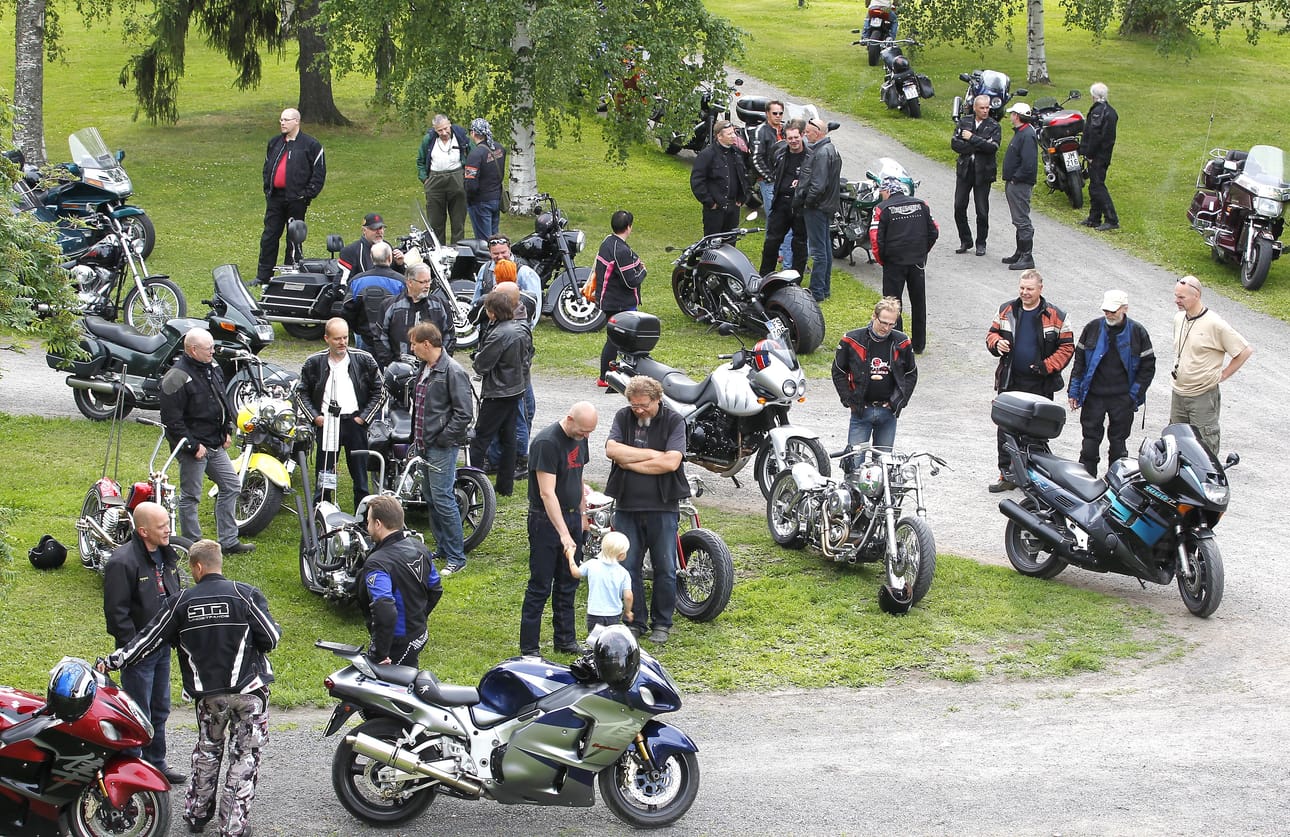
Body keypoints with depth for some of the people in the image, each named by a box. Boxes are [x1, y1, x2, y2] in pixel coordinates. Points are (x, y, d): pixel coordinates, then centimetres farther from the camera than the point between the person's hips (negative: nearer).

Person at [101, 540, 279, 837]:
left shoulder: (182, 602, -2)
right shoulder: (245, 595, -9)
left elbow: (150, 638, 1)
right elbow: (270, 639, -10)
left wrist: (112, 661, 8)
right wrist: (275, 630, 14)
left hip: (208, 693, 3)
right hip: (249, 690, -3)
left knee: (207, 750, 22)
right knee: (244, 757, 5)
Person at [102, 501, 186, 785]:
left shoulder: (166, 555, 6)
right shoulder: (123, 562, -21)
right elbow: (116, 611, -21)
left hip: (163, 645, 9)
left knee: (159, 710, 19)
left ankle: (156, 763, 31)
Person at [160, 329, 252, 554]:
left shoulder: (212, 369, 8)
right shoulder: (178, 377, -20)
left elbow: (223, 402, 22)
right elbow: (172, 420, -21)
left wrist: (227, 431, 13)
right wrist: (193, 446, -20)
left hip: (215, 445, 9)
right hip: (193, 446, -9)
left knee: (231, 486, 12)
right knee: (190, 497, 2)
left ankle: (228, 541, 20)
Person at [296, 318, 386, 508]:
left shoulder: (363, 360, -1)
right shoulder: (314, 362, 2)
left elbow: (380, 391, 4)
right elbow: (301, 393, 11)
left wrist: (363, 417, -3)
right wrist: (314, 417, -2)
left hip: (355, 422, 0)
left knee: (360, 474, 4)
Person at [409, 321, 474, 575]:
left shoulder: (454, 372, -16)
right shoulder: (424, 369, 12)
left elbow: (464, 414, -19)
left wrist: (442, 439, -17)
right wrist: (417, 437, 15)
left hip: (442, 448, -9)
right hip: (425, 446, 9)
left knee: (442, 500, -9)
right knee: (431, 499, 15)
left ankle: (456, 557, -3)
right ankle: (442, 549, 25)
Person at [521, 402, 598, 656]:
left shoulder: (579, 439, 6)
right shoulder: (547, 443, -21)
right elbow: (547, 493, -26)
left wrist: (582, 515, 19)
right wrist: (564, 534, -30)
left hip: (571, 517, 8)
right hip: (546, 520, -8)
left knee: (568, 584, 14)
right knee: (540, 587, -4)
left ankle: (566, 640, 23)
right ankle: (529, 648, 0)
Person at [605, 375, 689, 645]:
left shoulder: (674, 421, -5)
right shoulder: (623, 417, 4)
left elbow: (671, 462, -17)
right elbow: (612, 450, -12)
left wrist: (630, 461, -11)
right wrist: (652, 454, -13)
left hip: (662, 506, -2)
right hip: (627, 505, 2)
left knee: (665, 569, 4)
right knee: (628, 567, 5)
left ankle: (662, 623, 16)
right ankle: (635, 621, 17)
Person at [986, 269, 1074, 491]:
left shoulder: (1055, 316, -4)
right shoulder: (1006, 311, 6)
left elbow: (1066, 347, -2)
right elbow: (992, 333, 16)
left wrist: (1047, 367, -14)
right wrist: (997, 343, -8)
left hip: (1039, 385, -3)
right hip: (1010, 381, 3)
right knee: (1006, 429, 6)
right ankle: (1007, 474, 14)